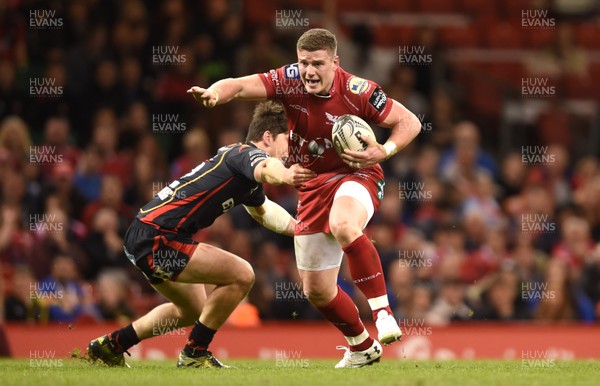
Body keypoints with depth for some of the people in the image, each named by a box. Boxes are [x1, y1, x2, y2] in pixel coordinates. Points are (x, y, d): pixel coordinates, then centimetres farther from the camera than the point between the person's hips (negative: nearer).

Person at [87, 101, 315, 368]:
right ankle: (195, 354, -5)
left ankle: (111, 345, 38)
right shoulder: (245, 154, -11)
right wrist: (285, 175, -60)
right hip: (156, 239, -11)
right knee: (242, 274, -17)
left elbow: (263, 211, 41)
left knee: (195, 311, 28)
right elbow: (265, 168, -39)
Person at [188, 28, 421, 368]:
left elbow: (410, 122, -9)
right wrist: (214, 93, -47)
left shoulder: (357, 91, -19)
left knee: (343, 225, -41)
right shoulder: (289, 81, -13)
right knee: (317, 290, 8)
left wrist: (384, 152, -26)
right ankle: (362, 347, 33)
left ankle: (382, 311, -32)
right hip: (313, 184, 4)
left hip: (355, 176, -4)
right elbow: (240, 86, -24)